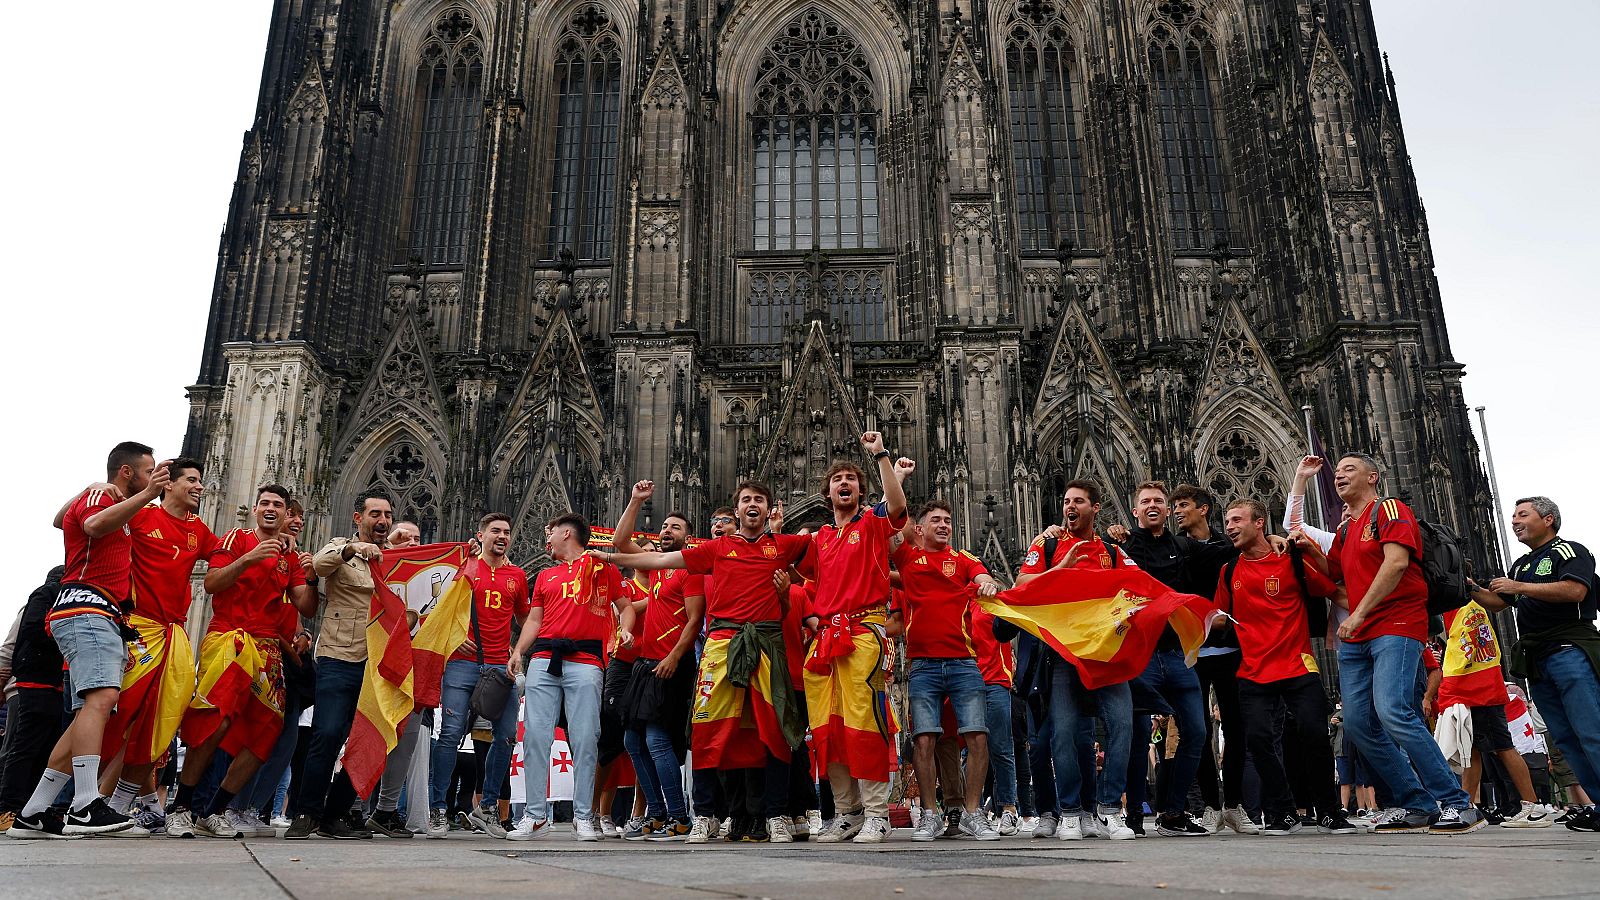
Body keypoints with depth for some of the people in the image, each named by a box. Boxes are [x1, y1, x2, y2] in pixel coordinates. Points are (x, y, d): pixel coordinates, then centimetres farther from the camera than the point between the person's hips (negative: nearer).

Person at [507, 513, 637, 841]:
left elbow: (625, 606, 14)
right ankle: (536, 815, 4)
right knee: (535, 736, -3)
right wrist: (518, 651, 6)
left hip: (585, 660, -4)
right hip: (543, 659, 4)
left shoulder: (603, 567, 14)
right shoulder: (545, 576, 26)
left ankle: (583, 817, -1)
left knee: (585, 739, -7)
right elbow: (534, 619, 21)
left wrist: (624, 630, -6)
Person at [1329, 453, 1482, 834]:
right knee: (1358, 723, 0)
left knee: (1392, 711, -24)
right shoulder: (1344, 530, 23)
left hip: (1396, 625, -8)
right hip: (1356, 638, 8)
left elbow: (1396, 562, -16)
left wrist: (1360, 614, -17)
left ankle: (1457, 804, -15)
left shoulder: (1389, 509, 0)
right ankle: (1416, 806, 8)